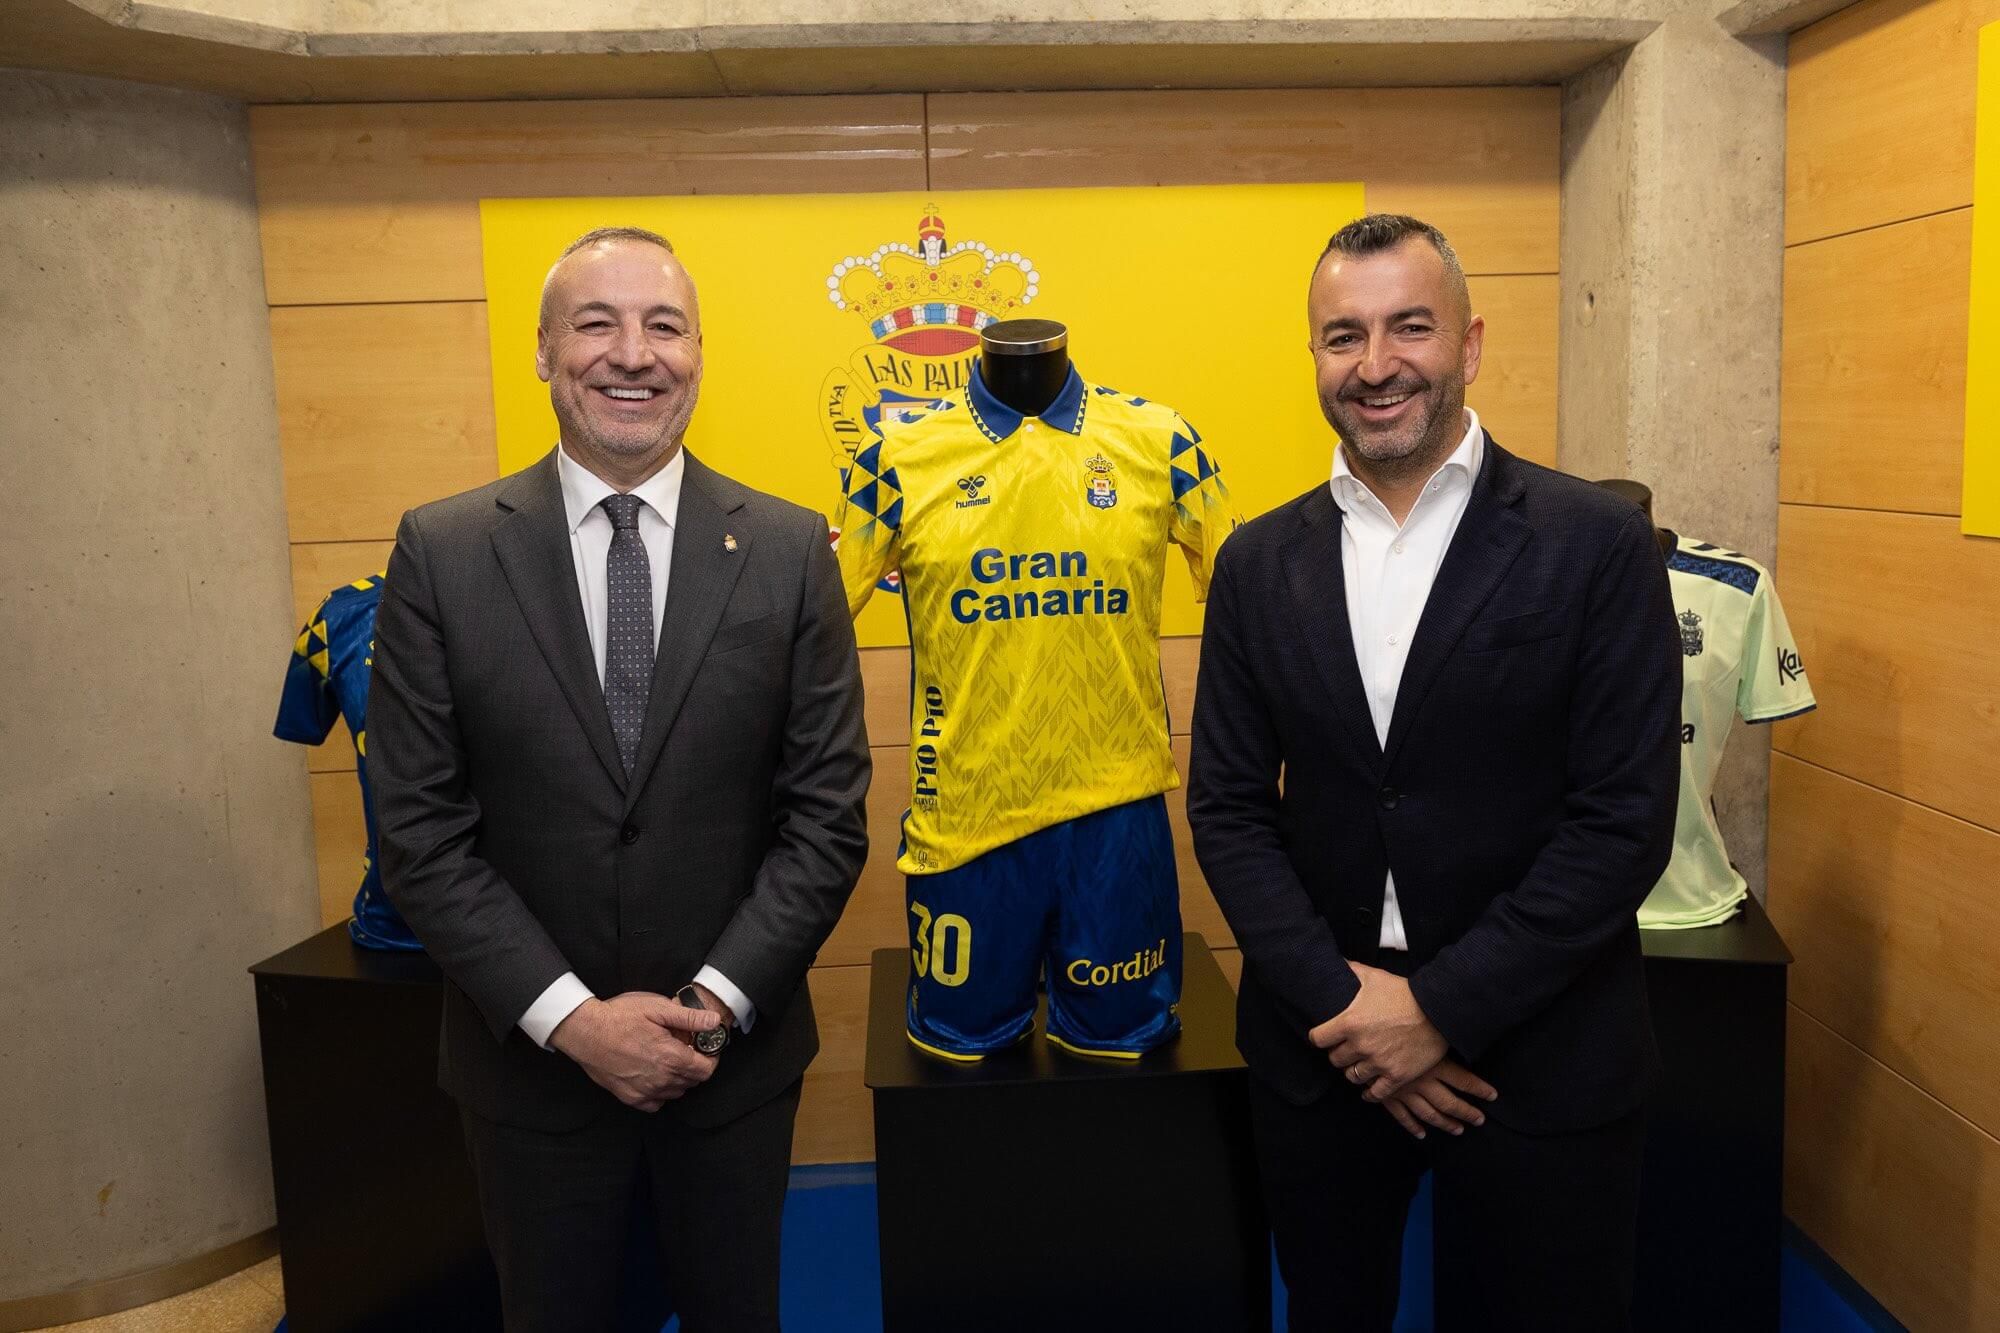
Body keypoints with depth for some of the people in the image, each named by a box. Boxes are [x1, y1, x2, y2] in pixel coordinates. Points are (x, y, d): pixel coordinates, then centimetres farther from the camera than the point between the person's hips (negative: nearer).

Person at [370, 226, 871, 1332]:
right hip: (530, 1059, 0)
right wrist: (572, 1017, -14)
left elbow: (828, 813, -5)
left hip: (737, 1054, 1)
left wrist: (717, 1001, -13)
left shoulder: (790, 550, -5)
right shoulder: (441, 553, -6)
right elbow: (420, 833, -7)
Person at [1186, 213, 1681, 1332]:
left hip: (1541, 1057, -2)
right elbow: (1228, 807, 0)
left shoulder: (1598, 544, -8)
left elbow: (1626, 820, -11)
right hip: (1318, 1049, 3)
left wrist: (1442, 1007, -14)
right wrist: (1337, 1000, -10)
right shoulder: (1260, 562, 1)